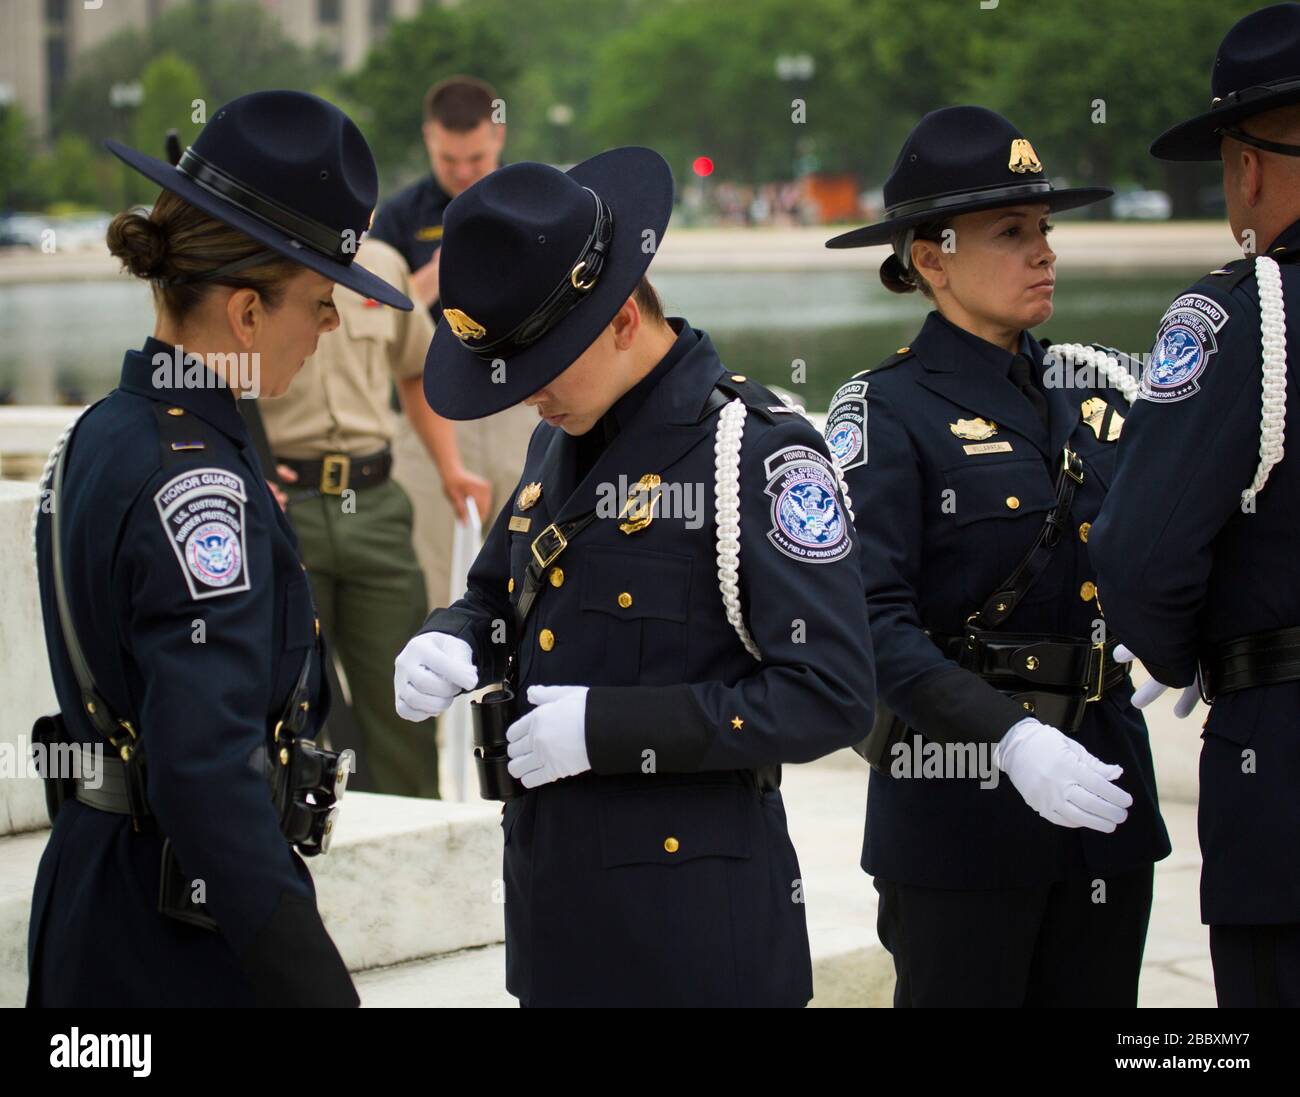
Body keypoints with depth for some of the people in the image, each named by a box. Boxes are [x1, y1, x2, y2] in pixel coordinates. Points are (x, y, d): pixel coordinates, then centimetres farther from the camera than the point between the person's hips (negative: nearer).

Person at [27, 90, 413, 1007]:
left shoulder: (101, 438, 9)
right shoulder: (196, 482, -20)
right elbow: (205, 770, -28)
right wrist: (316, 988, -31)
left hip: (89, 896, 9)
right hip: (188, 935, -9)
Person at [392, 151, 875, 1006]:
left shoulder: (757, 452, -13)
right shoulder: (562, 440, 12)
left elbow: (830, 698, -18)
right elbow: (497, 597, 26)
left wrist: (608, 727, -21)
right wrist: (447, 647, 1)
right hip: (555, 898, 8)